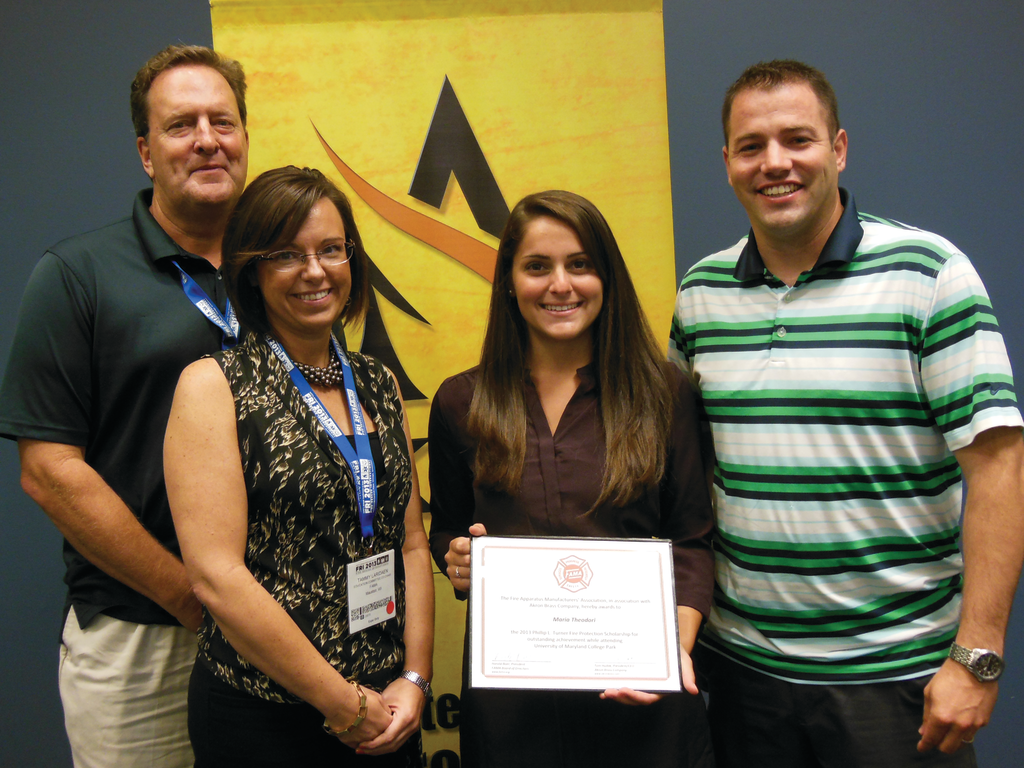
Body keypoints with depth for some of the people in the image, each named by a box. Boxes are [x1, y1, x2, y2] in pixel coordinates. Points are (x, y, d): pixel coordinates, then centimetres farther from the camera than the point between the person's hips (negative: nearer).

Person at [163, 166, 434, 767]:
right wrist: (346, 705, -13)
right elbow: (216, 574, -16)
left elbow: (412, 544, 7)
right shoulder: (212, 385, -9)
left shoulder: (379, 385, 7)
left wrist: (415, 679, -3)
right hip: (261, 717, -4)